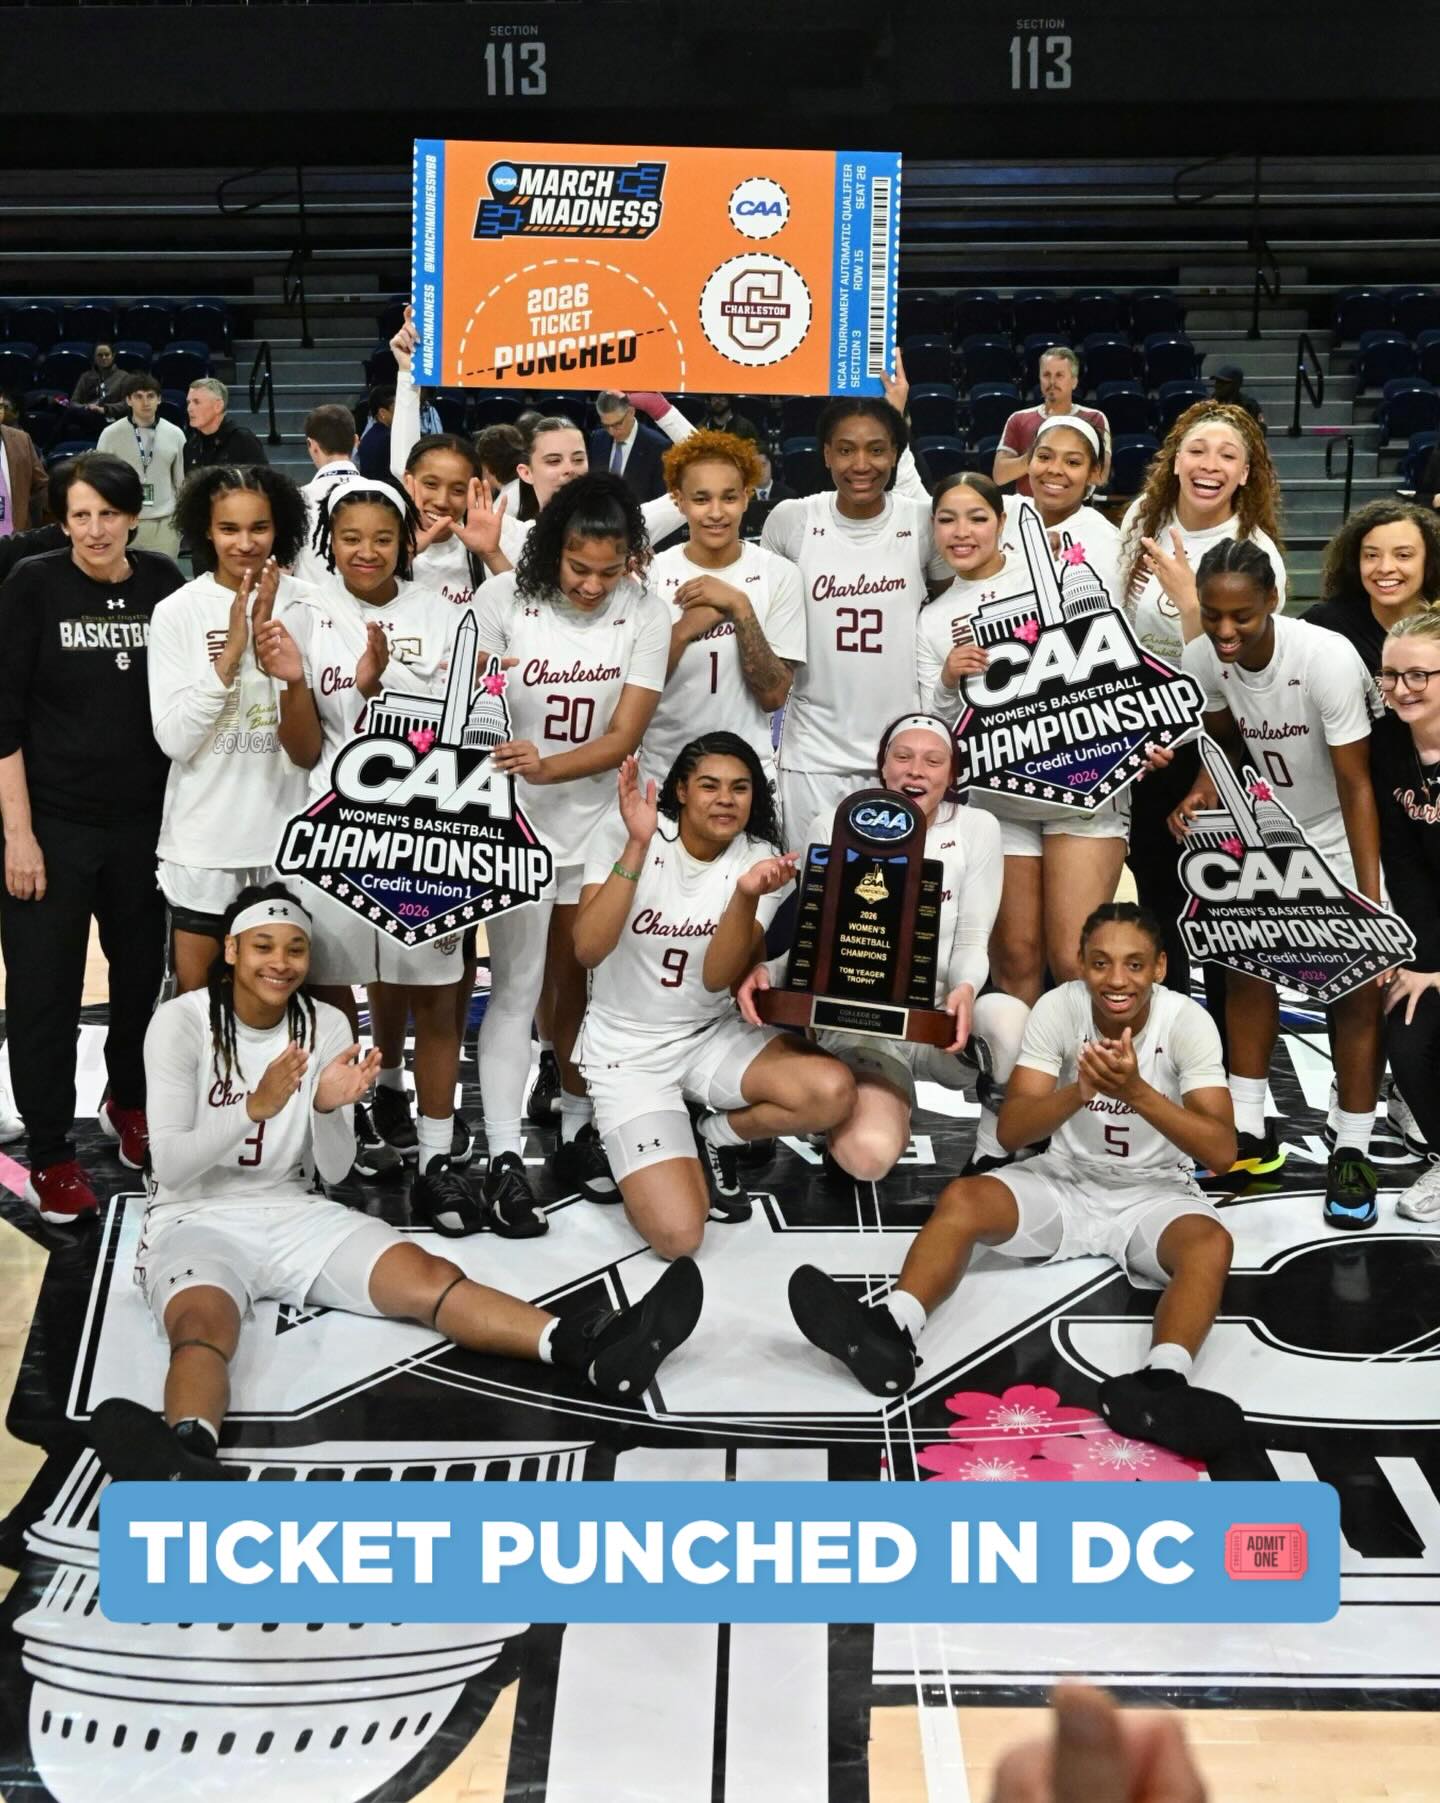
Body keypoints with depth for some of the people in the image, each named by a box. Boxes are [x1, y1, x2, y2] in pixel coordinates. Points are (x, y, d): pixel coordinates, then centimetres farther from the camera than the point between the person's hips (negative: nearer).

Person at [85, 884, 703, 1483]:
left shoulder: (326, 1025, 1)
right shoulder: (181, 1023, -9)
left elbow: (334, 1171, 0)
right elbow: (169, 1165, -15)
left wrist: (326, 1109, -21)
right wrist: (256, 1107, -29)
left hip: (292, 1214, 4)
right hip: (195, 1220, -4)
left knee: (427, 1276, -19)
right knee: (204, 1325, -37)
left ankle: (592, 1350, -38)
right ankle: (187, 1457, -69)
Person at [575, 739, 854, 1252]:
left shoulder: (760, 860, -7)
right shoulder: (620, 838, -13)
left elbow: (717, 977, -17)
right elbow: (588, 951, -26)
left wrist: (747, 896, -34)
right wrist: (637, 846, -33)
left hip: (713, 1035, 3)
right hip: (626, 1047, -3)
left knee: (833, 1092, -24)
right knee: (677, 1234, -20)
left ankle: (714, 1136, 5)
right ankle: (652, 1157, 16)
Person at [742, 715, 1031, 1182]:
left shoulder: (977, 829, 2)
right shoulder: (832, 827, 1)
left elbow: (972, 941, -1)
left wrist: (964, 991, -25)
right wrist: (765, 969, -21)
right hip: (857, 1024, -1)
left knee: (1010, 1017, -36)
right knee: (867, 1157, -30)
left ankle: (996, 1150, -7)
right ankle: (890, 1108, 11)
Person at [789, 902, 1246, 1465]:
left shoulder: (1188, 1021, -15)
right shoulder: (1058, 1007, -12)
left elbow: (1222, 1151, -22)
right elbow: (1010, 1133, -17)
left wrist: (1138, 1092, -37)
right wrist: (1080, 1091, -36)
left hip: (1152, 1194, -1)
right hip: (1065, 1182, 1)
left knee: (1211, 1243, -34)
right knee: (961, 1197, -26)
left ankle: (1159, 1384, -56)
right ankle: (890, 1332, -46)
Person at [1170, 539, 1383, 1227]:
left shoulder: (1327, 658, -31)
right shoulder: (1202, 659, -15)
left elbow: (1356, 787, -28)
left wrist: (1371, 900, -31)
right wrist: (1204, 791, -17)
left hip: (1341, 833, -5)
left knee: (1355, 984, -7)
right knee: (1246, 961, 4)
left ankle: (1352, 1151, 3)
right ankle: (1251, 1131, 16)